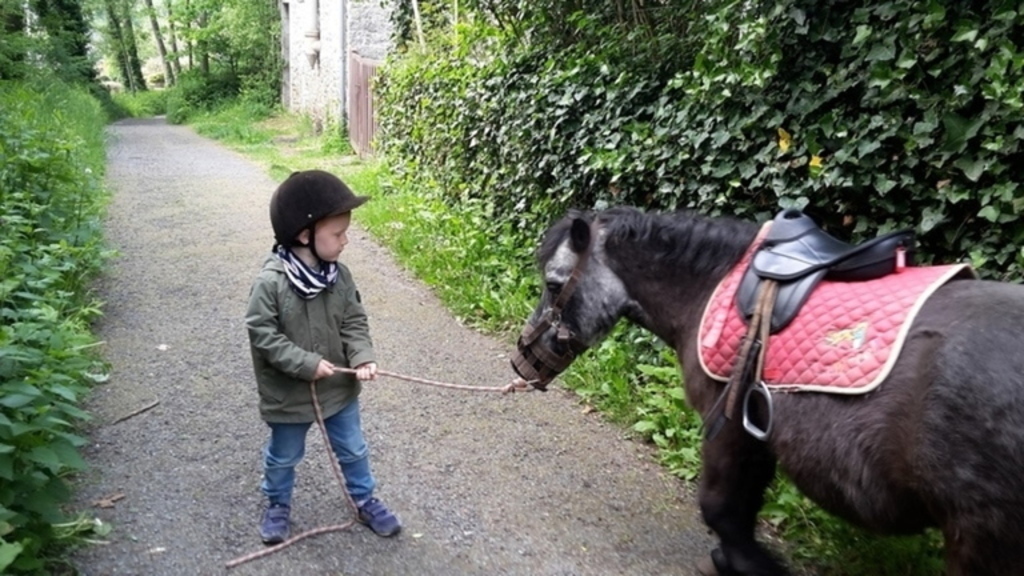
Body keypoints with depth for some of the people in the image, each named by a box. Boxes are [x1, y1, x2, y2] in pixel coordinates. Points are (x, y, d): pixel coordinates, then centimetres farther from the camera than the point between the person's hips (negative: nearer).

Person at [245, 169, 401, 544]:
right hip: (289, 393, -4)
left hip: (340, 387, 4)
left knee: (353, 449, 21)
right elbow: (262, 334, -22)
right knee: (283, 456, 20)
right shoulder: (271, 282, -25)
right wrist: (307, 363, -25)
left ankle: (365, 500, 43)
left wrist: (363, 357, -20)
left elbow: (354, 322, -3)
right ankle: (277, 504, 46)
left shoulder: (339, 275, -9)